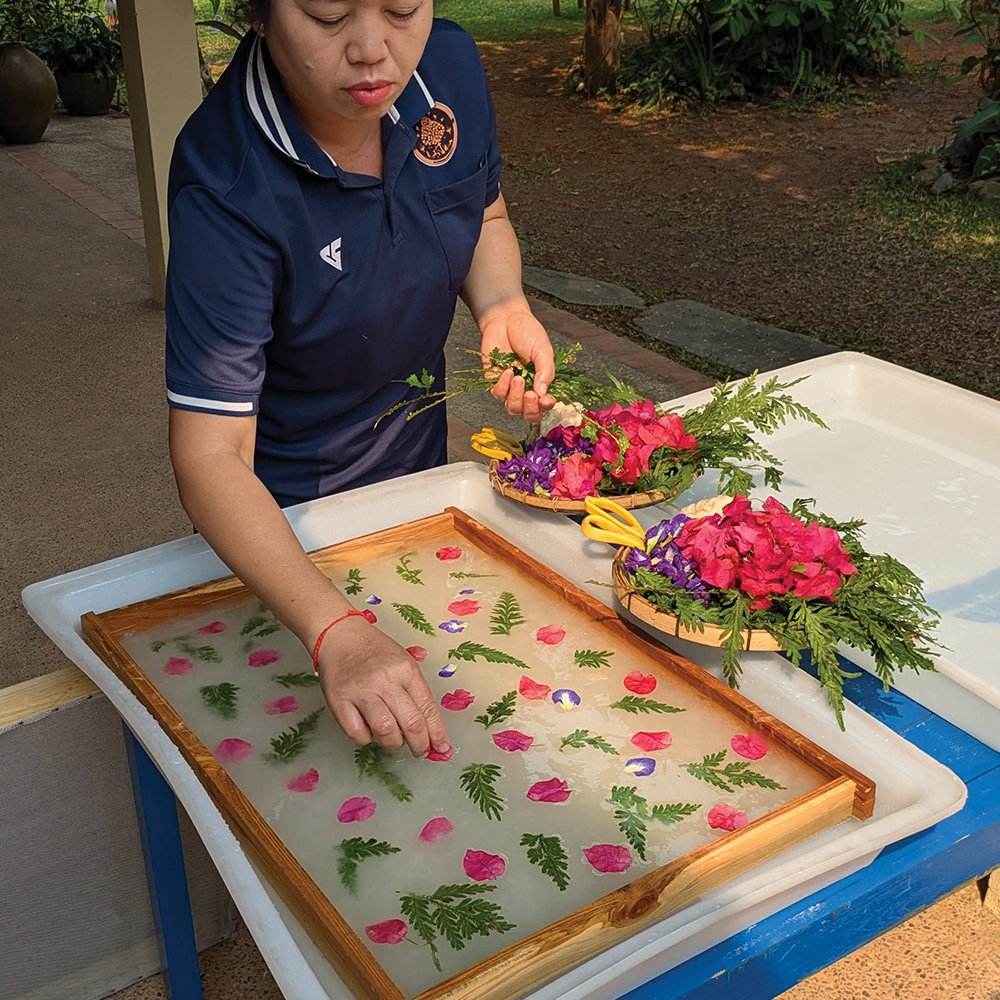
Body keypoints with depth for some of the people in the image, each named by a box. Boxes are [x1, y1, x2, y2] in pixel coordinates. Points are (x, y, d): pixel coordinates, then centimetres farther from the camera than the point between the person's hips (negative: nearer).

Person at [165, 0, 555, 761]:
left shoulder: (449, 65, -16)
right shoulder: (229, 189, -33)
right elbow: (211, 454, -35)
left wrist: (502, 303, -18)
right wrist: (338, 634, -48)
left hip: (421, 469, 5)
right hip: (278, 514, -4)